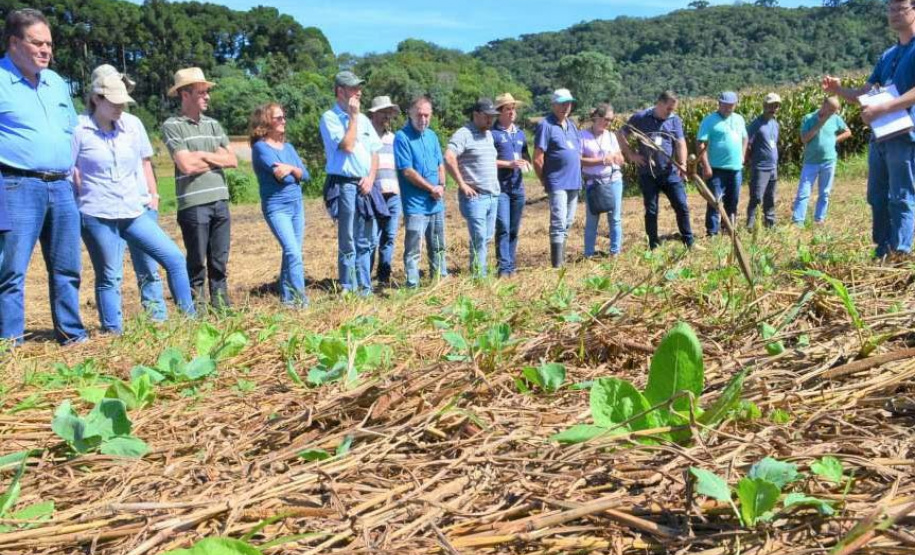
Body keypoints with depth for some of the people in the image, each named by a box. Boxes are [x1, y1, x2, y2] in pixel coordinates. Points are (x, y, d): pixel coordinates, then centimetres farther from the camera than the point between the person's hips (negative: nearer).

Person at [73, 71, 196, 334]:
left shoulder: (133, 126, 7)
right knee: (109, 278, 2)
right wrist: (85, 199, -4)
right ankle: (113, 333, 13)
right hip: (97, 216, -5)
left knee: (175, 258, 0)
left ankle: (189, 318, 10)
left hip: (133, 213, 5)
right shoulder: (79, 129, -8)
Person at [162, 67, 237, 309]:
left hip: (220, 200, 5)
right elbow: (186, 165, -12)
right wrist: (216, 158, 1)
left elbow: (232, 160, 8)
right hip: (193, 204, -5)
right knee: (197, 262, 2)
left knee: (220, 261, 11)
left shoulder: (213, 124, 15)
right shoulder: (172, 126, -3)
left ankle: (221, 303, 20)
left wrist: (204, 155, -5)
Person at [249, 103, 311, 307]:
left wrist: (291, 168, -13)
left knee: (292, 253, 9)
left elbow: (306, 174, 4)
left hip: (297, 204, 7)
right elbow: (280, 174, -18)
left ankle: (287, 297, 18)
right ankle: (300, 299, -16)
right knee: (293, 253, -17)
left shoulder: (288, 147, 14)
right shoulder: (260, 147, -7)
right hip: (276, 207, -7)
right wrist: (295, 172, -2)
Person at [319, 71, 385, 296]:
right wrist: (353, 116, -10)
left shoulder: (363, 119, 15)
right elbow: (347, 146, -17)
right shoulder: (330, 118, -5)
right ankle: (349, 290, 6)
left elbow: (374, 152, 14)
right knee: (348, 244, -2)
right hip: (344, 186, -6)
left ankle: (364, 288, 20)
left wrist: (371, 177, -1)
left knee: (365, 241, 11)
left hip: (365, 185, 7)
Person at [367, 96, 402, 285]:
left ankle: (384, 276, 18)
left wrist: (401, 189, 17)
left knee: (389, 238, 9)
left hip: (394, 196, 6)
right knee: (372, 240, -6)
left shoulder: (393, 138, 19)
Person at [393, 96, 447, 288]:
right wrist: (432, 188, -11)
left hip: (436, 203, 7)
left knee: (438, 246, 16)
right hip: (415, 204, -7)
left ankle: (441, 278, 27)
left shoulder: (432, 135, 11)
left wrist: (441, 186, -3)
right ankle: (413, 285, 1)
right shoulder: (402, 137, -10)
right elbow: (408, 171, -15)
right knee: (413, 249, -5)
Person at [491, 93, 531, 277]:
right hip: (500, 187, -6)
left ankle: (512, 265, 18)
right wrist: (509, 164, -17)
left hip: (518, 186, 6)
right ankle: (504, 268, -7)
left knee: (514, 229, 10)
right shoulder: (492, 133, -5)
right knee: (503, 227, -11)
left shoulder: (520, 133, 16)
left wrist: (527, 163, 3)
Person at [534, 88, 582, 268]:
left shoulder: (572, 125, 14)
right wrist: (544, 180, -4)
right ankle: (557, 265, -8)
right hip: (557, 183, -8)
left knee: (567, 222, 15)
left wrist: (577, 174, 15)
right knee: (559, 223, -10)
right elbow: (538, 159, -12)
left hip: (574, 182, 8)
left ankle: (562, 258, 28)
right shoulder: (546, 125, -10)